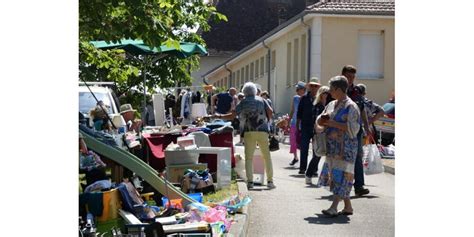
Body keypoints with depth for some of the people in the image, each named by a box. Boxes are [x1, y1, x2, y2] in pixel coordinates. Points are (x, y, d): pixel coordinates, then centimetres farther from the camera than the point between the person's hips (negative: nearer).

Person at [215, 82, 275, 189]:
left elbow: (232, 115, 0)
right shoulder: (261, 100, 9)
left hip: (249, 132, -1)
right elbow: (270, 111, -1)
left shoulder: (243, 102, 5)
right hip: (262, 131, 1)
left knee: (249, 157, 3)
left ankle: (250, 181, -4)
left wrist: (219, 116, 12)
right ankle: (270, 181, 6)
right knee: (267, 157, 8)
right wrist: (266, 120, 17)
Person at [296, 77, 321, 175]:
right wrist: (297, 127, 5)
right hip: (305, 127, 0)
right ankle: (302, 168, 10)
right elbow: (299, 113, 7)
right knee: (303, 148, 1)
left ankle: (314, 169, 15)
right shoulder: (304, 98, 5)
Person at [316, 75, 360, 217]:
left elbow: (353, 128, -17)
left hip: (345, 148, -8)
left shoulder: (351, 107, -9)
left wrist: (333, 123, -18)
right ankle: (348, 207, 20)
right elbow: (320, 121, 19)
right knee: (334, 175, 10)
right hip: (332, 147, 8)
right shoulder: (331, 105, 15)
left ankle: (334, 208, -15)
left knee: (341, 175, -10)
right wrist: (323, 120, -4)